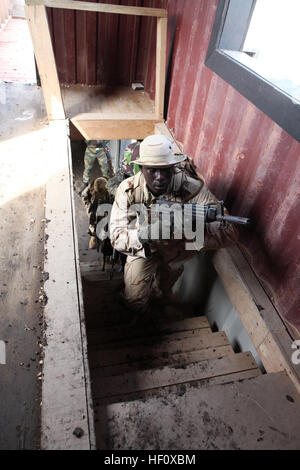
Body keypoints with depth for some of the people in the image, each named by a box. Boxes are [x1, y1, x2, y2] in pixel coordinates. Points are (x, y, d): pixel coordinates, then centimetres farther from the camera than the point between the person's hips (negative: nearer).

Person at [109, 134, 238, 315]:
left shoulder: (194, 189, -30)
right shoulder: (128, 190, -25)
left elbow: (230, 234, -35)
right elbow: (116, 235, -28)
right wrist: (140, 235, -52)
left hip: (176, 248, 2)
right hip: (143, 249, -1)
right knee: (135, 301, -2)